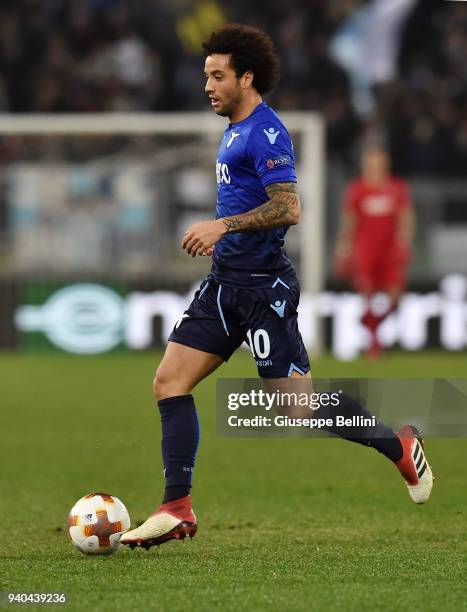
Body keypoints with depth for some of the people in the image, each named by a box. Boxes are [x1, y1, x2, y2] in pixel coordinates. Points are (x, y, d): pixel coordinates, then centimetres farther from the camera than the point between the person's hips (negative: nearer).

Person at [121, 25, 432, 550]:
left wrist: (223, 226, -24)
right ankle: (177, 509, 1)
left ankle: (398, 445, 13)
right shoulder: (235, 131, 16)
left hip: (261, 285, -10)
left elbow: (288, 209, -24)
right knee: (169, 382, 0)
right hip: (226, 282, 10)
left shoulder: (265, 132, -15)